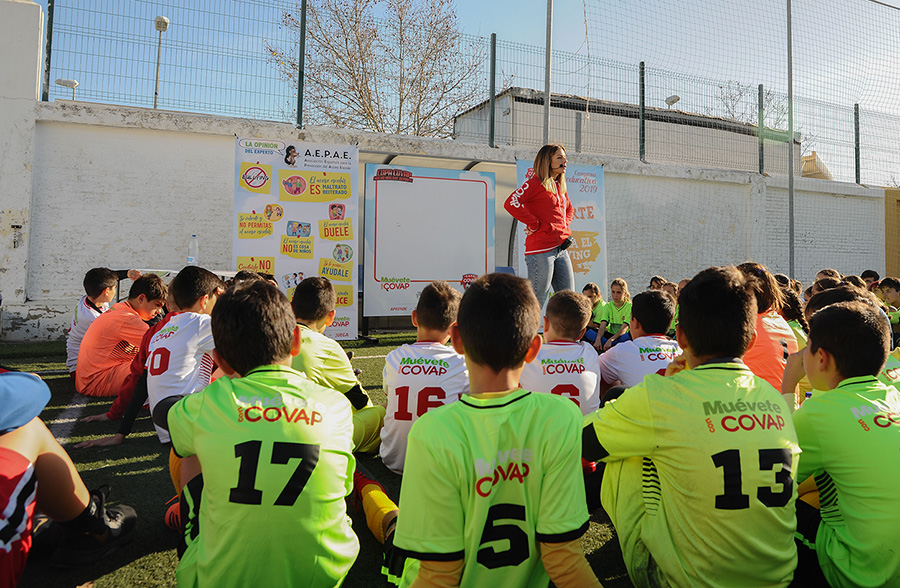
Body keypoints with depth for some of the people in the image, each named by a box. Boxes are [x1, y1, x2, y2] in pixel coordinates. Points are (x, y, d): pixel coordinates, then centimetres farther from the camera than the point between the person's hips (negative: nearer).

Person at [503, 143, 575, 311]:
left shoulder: (559, 186, 19)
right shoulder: (535, 183, -6)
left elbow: (569, 208, 37)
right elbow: (511, 203, -20)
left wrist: (565, 227, 17)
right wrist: (535, 224, -15)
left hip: (561, 248, 9)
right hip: (541, 249, -8)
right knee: (537, 300, -6)